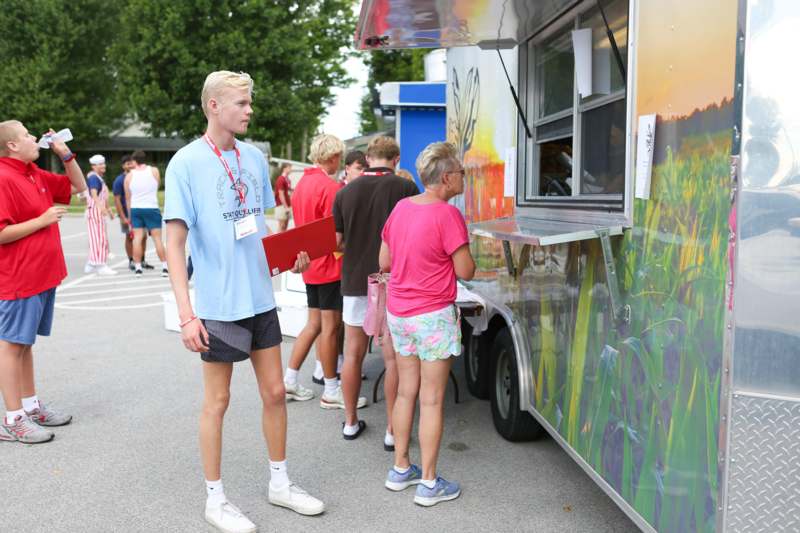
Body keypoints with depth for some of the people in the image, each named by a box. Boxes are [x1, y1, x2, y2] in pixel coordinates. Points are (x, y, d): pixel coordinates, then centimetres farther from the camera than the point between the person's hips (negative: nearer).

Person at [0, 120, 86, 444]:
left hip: (43, 275, 9)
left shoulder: (36, 175, 12)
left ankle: (30, 406, 26)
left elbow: (79, 187, 23)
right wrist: (42, 220, -17)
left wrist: (65, 154, 10)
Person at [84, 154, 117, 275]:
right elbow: (94, 194, -29)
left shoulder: (99, 178, 20)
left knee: (95, 238, 13)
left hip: (100, 211, 10)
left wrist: (108, 210, 37)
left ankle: (90, 265, 20)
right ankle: (100, 265, -12)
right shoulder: (93, 177, -12)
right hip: (95, 211, -10)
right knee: (99, 237, -11)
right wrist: (101, 206, -45)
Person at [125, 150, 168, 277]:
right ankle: (165, 267, 0)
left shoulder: (129, 176, 3)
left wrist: (129, 215, 16)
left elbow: (128, 198, 8)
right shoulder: (154, 171, 0)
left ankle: (138, 267, 4)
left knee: (137, 238, 4)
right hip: (152, 208, -1)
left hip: (135, 209, 1)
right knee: (157, 238, 1)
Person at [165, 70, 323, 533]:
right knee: (217, 400, 8)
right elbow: (175, 243, -13)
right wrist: (186, 314, -19)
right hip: (219, 304, -5)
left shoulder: (255, 157, 5)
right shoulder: (187, 163, -11)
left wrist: (290, 256, -4)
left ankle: (280, 483, 31)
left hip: (261, 299, 6)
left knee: (275, 392, 13)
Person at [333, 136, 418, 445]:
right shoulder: (405, 188, -8)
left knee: (353, 355, 13)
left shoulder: (345, 192, 2)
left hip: (355, 282, 3)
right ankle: (392, 431, 8)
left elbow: (336, 242, 5)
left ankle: (351, 422, 24)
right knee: (393, 358, 4)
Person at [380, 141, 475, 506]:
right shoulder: (447, 215, -17)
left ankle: (400, 469, 27)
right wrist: (461, 253, 6)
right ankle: (429, 483, 10)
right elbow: (465, 271, -12)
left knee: (406, 391, 16)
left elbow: (384, 262, 12)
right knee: (432, 400, 2)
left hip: (398, 312, 7)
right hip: (433, 315, -7)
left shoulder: (401, 207, 5)